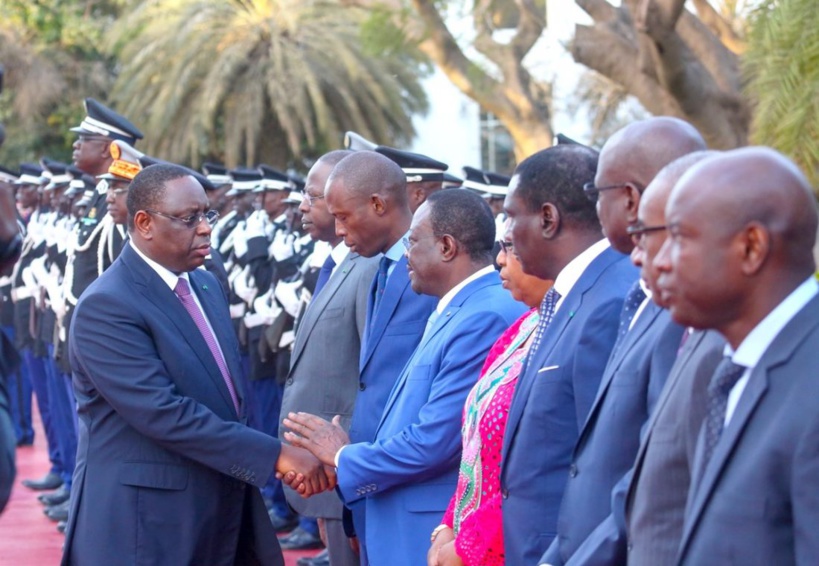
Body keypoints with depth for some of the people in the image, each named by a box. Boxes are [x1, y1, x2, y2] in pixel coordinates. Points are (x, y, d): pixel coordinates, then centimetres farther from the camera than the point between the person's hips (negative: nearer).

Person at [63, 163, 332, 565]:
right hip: (145, 525, -8)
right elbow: (163, 412, -25)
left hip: (222, 515, 8)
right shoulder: (106, 306, -17)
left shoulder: (205, 285, 11)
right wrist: (275, 455, -27)